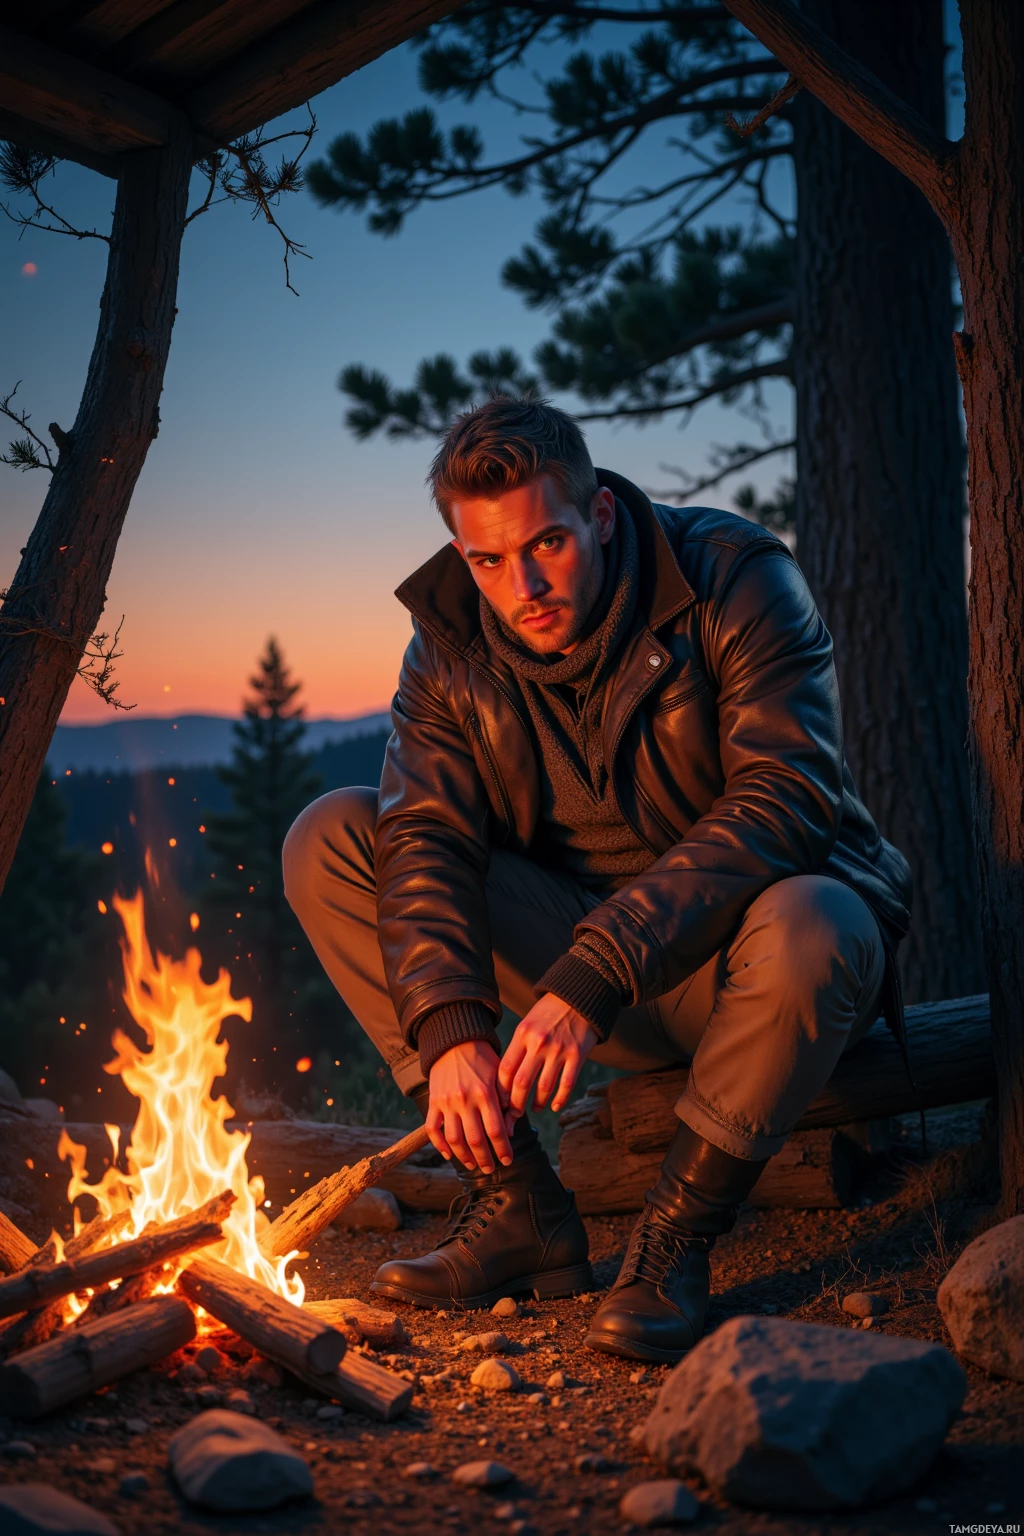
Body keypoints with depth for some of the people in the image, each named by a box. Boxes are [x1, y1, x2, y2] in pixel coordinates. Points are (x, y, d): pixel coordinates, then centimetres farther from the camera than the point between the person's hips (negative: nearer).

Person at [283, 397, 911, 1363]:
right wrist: (450, 1027, -31)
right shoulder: (452, 643, -3)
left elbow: (786, 800, -28)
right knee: (328, 840, -11)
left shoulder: (737, 580, -16)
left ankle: (673, 1242, -14)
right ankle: (521, 1211, -12)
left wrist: (594, 978, -36)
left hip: (737, 937, -4)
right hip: (581, 939, 4)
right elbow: (427, 836, -13)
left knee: (807, 932, -41)